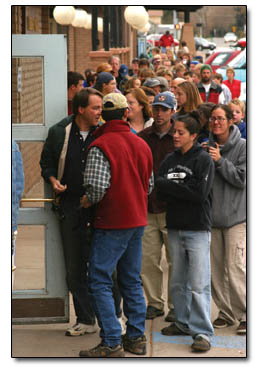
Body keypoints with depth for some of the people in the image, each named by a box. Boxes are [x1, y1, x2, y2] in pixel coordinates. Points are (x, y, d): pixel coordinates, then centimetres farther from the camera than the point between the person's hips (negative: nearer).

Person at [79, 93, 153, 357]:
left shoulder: (101, 146, -14)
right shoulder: (142, 145, 8)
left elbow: (97, 186, -23)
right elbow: (149, 185, 15)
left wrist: (87, 201, -5)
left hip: (112, 222, -7)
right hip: (137, 221, 7)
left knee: (99, 281, -3)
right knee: (132, 281, 15)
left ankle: (112, 343, -6)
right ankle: (136, 338, 18)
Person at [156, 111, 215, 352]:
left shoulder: (203, 160, -5)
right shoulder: (170, 160, 11)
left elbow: (200, 192, -15)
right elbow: (159, 190, 2)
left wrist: (169, 185, -11)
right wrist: (182, 190, -16)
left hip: (197, 229, -6)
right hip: (175, 228, 6)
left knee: (199, 284, -8)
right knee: (178, 281, 13)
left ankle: (202, 332, -6)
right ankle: (184, 323, 25)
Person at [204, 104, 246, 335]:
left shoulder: (242, 147, -3)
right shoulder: (207, 147, 9)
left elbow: (242, 178, -10)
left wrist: (220, 161, -15)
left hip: (236, 216, -5)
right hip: (212, 214, 5)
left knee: (235, 269, -10)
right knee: (216, 268, 7)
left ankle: (246, 314, 0)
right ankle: (226, 312, 19)